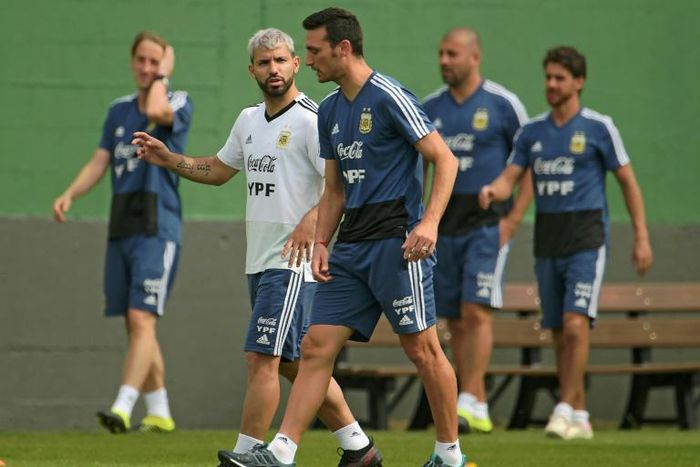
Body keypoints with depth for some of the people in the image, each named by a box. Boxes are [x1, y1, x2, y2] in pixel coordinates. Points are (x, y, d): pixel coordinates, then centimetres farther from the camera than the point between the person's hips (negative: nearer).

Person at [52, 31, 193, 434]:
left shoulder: (179, 102, -2)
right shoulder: (119, 110, 16)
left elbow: (156, 111, -26)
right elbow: (99, 163, 12)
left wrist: (163, 77, -8)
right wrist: (70, 195, -5)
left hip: (157, 229, -7)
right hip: (121, 230, 7)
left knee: (141, 319, -16)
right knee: (135, 325, 8)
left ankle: (123, 408, -25)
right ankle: (159, 413, 16)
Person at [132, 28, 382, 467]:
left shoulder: (311, 121, -11)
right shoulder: (249, 121, 15)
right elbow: (218, 170, 30)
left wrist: (313, 217, -32)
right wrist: (168, 159, 19)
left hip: (294, 262, -9)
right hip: (260, 262, 9)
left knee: (263, 358, -13)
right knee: (293, 362, 13)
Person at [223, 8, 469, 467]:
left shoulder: (389, 97, -10)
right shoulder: (330, 111, 15)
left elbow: (445, 159, -11)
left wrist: (430, 222, -22)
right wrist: (321, 242, 10)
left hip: (398, 243, -8)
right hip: (351, 249, 8)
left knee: (422, 349, -2)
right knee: (316, 347, 0)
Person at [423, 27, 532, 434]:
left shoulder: (503, 105, -5)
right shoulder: (432, 108, 9)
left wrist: (513, 220, -10)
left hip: (488, 224, -5)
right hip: (446, 225, 5)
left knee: (476, 311, -17)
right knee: (456, 320, 4)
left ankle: (470, 402, -20)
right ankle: (478, 411, 9)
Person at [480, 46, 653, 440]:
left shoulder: (598, 128, -3)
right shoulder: (533, 131, 10)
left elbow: (628, 182, 1)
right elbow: (509, 179, 6)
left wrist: (642, 237, -3)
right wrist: (492, 191, -19)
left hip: (587, 241, -5)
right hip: (548, 242, 5)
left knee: (575, 325, -18)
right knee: (560, 333, 7)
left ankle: (565, 410, -16)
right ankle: (580, 418, 15)